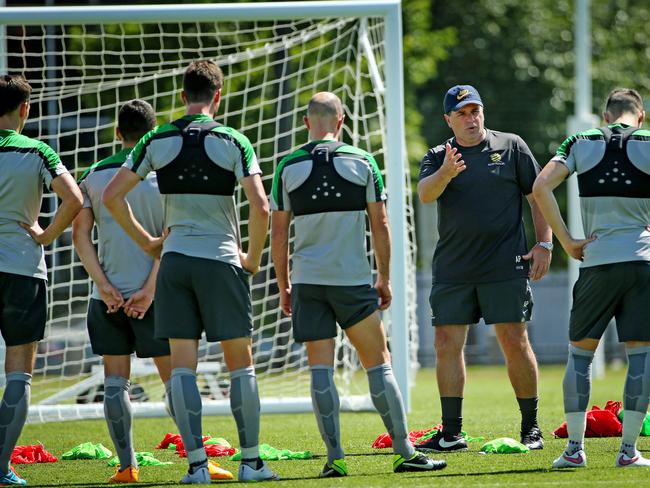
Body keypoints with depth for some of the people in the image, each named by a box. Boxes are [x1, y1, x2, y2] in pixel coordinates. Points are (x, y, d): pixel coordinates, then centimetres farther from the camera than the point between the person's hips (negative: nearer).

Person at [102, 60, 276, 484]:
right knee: (241, 363, 7)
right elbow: (261, 208, -13)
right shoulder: (233, 142, -6)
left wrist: (145, 240, 14)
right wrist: (253, 257, 2)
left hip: (175, 259, 2)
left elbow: (112, 196, 4)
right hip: (221, 260, -2)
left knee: (182, 365, 3)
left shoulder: (157, 141, 2)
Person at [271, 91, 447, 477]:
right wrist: (385, 278, 11)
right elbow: (380, 225, 1)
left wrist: (283, 285, 13)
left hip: (306, 280, 1)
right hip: (353, 279, -1)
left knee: (321, 367, 2)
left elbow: (278, 233, 4)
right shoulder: (362, 162, 0)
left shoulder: (288, 167, 2)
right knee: (379, 364, 6)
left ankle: (335, 457, -4)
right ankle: (404, 452, 4)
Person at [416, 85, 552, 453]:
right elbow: (425, 194, -13)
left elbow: (538, 196, 7)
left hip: (506, 267, -2)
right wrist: (445, 174, -33)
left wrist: (544, 244, -2)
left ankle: (531, 427, 6)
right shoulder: (438, 158, 7)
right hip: (453, 268, 2)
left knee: (515, 343, -4)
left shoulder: (511, 147, 4)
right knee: (447, 344, 0)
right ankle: (452, 433, 5)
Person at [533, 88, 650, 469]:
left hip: (596, 261, 1)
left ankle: (575, 448, 5)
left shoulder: (582, 143, 7)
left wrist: (568, 242, -1)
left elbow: (541, 187, -4)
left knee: (580, 351, 10)